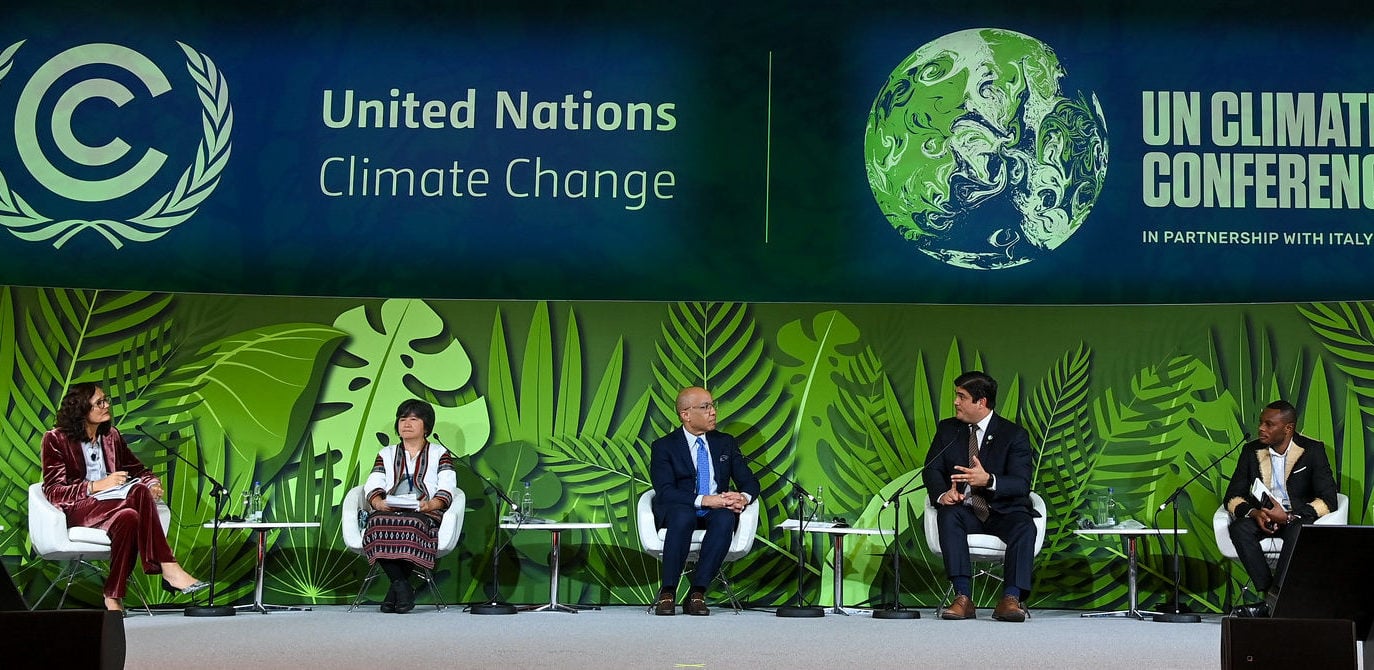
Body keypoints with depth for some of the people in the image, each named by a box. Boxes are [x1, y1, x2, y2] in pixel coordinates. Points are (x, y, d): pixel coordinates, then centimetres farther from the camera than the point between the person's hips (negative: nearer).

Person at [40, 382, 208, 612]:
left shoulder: (111, 436, 18)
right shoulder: (56, 440, 1)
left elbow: (138, 469, 21)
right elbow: (53, 491, -5)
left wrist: (152, 484, -4)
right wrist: (98, 485, -18)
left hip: (111, 501, 5)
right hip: (78, 508, -5)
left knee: (141, 490, -32)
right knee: (128, 516, -38)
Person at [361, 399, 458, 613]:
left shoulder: (439, 453, 20)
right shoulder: (386, 454, 29)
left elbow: (447, 488, 4)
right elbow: (373, 485, 13)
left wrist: (431, 504, -17)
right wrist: (378, 501, -11)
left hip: (425, 512, -2)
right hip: (388, 510, 2)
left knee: (412, 525, -39)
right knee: (377, 524, -35)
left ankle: (395, 587, -27)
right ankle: (403, 587, -29)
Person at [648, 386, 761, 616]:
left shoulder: (726, 443, 17)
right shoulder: (664, 446, 4)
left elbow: (750, 481, 12)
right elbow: (665, 491, -10)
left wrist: (744, 497, -13)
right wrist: (704, 500, -24)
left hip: (717, 512, 3)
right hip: (680, 511, -3)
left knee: (726, 518, -34)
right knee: (683, 515, -39)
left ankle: (697, 593, -31)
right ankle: (667, 593, -31)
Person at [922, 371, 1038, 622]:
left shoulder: (1014, 434, -2)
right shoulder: (947, 429, 10)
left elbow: (1021, 484, -12)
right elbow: (931, 469, 5)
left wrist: (988, 480, -34)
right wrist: (942, 494, -20)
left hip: (1003, 510, -2)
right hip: (965, 510, 2)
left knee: (1025, 526, -33)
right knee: (948, 515, -32)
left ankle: (1011, 599, -41)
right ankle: (963, 598, -39)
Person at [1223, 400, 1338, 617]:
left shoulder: (1313, 450, -5)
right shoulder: (1251, 450, 4)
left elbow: (1328, 499, -12)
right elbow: (1233, 496, 3)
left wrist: (1289, 516, -26)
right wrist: (1253, 513, -21)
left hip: (1297, 517, -3)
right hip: (1262, 516, 3)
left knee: (1299, 532, -38)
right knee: (1239, 528, -30)